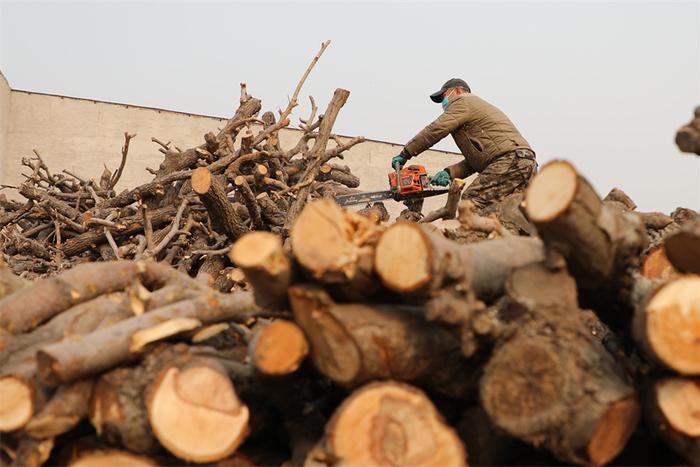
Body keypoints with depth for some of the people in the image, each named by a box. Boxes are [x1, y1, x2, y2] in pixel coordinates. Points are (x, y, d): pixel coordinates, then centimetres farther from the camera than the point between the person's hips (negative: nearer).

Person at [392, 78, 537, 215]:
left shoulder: (463, 101, 5)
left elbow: (435, 130, -7)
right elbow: (475, 159, 23)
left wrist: (405, 154, -2)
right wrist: (449, 173, 11)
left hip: (511, 158, -10)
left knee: (472, 203, -15)